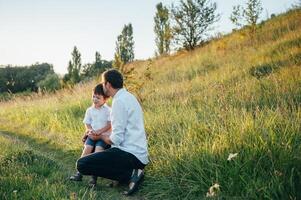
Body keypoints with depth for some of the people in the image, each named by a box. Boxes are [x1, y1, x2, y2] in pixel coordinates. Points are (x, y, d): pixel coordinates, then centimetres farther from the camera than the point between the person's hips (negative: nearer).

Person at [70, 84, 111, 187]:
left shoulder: (108, 110, -4)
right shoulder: (89, 110, 10)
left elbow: (110, 124, -10)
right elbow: (87, 123, 10)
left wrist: (99, 131, -19)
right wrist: (90, 131, -11)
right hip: (92, 135, 4)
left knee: (98, 150, -25)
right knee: (87, 149, -18)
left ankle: (94, 177, -24)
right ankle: (79, 172, -16)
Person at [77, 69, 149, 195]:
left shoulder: (119, 101, -16)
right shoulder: (128, 96, 14)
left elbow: (116, 139, -18)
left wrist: (100, 136, 0)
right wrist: (103, 135, 16)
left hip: (130, 154, -10)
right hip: (139, 153, 10)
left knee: (82, 164, -13)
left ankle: (130, 174, -12)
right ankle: (132, 170, 11)